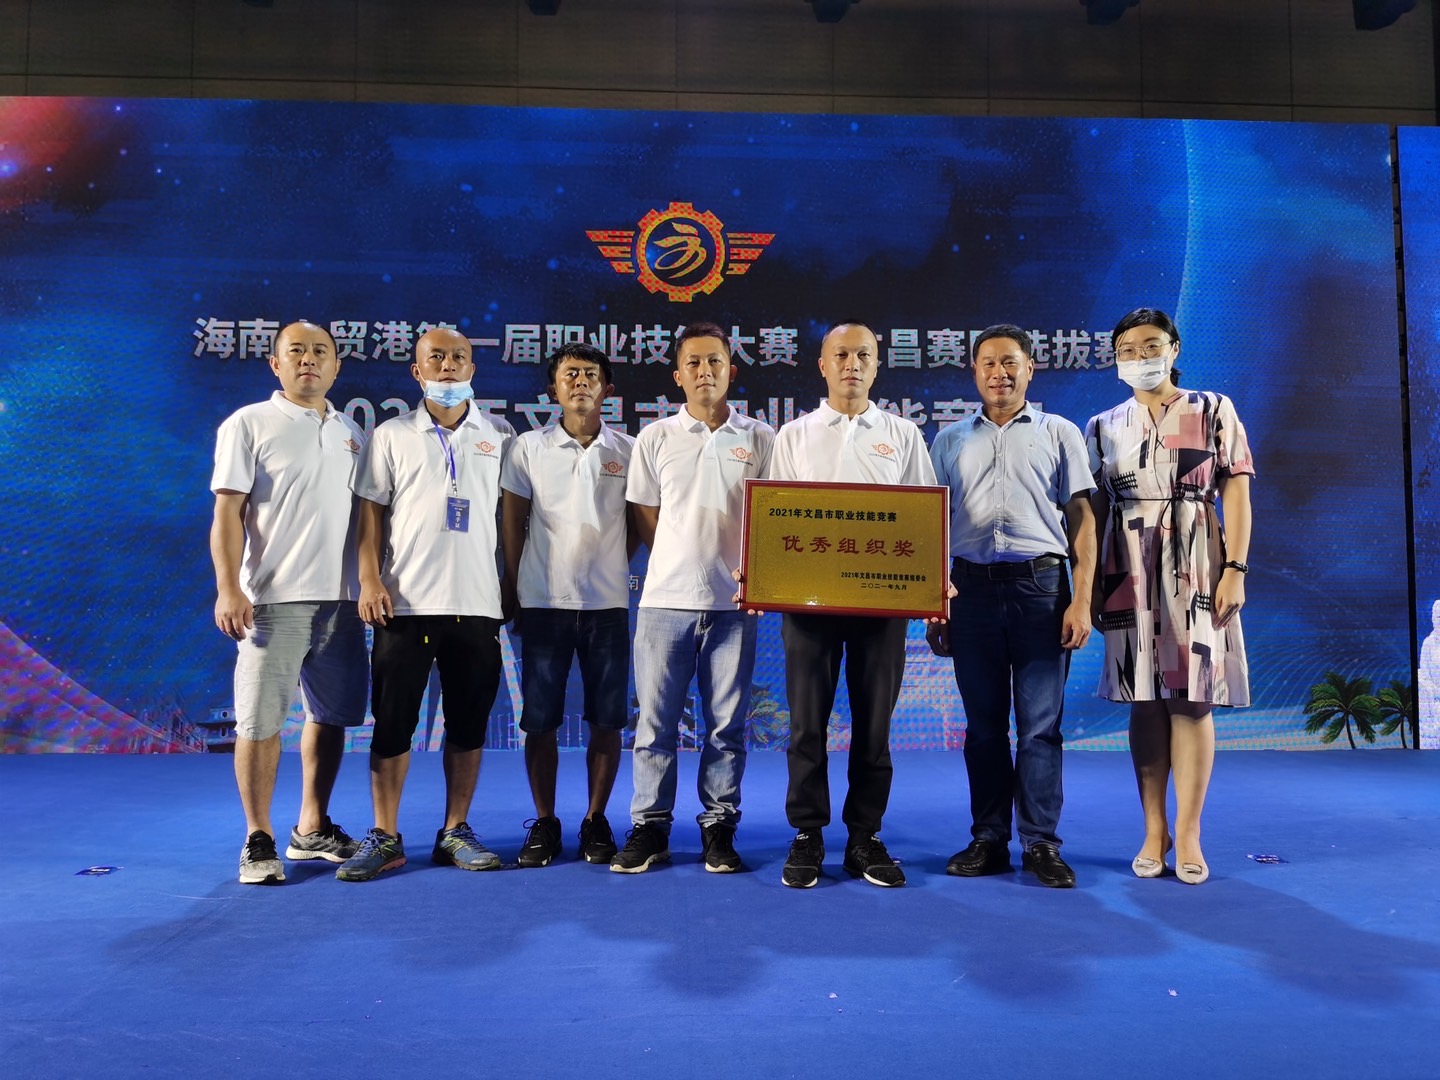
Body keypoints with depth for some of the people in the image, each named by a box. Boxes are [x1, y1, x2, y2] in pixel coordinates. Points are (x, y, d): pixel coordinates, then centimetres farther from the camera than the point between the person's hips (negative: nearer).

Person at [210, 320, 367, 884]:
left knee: (331, 715, 10)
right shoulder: (249, 425, 1)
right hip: (274, 597, -5)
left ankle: (312, 830, 24)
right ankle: (259, 841, 10)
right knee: (260, 719, -3)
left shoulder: (352, 434, 15)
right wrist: (229, 589, -15)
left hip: (341, 597, 5)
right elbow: (227, 513, -5)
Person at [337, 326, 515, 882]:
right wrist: (370, 580, -7)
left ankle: (455, 832, 18)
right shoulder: (392, 435, 8)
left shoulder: (500, 435, 9)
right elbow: (371, 512, 5)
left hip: (477, 602, 1)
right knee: (393, 721, 2)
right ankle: (384, 836, 14)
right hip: (406, 602, -1)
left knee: (469, 723, 6)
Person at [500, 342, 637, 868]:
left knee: (607, 720, 4)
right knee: (540, 721, 4)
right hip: (543, 602, 0)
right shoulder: (528, 448, 4)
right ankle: (544, 823, 18)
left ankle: (595, 820, 19)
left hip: (607, 603, 0)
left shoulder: (628, 451, 5)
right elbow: (511, 523, 7)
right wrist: (513, 591, 5)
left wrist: (610, 565, 1)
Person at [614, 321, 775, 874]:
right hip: (666, 599, 0)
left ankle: (719, 829, 18)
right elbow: (644, 516, 11)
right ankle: (650, 828, 16)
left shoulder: (761, 439, 7)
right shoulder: (655, 438, 8)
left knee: (727, 724, 6)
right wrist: (683, 561, 4)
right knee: (655, 720, 4)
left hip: (733, 601, 0)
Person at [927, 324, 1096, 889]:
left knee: (1040, 722, 0)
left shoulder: (1058, 433, 10)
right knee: (983, 723, 7)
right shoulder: (951, 440, 15)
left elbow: (1081, 518, 5)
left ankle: (1041, 843, 10)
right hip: (971, 585, 2)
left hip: (1040, 582, -2)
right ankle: (988, 840, 15)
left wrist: (1082, 600, -4)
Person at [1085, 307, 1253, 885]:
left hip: (1195, 567, -1)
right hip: (1129, 572, 2)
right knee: (1144, 699, 3)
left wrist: (1235, 569, -8)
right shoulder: (1103, 426, 11)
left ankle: (1188, 833, 6)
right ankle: (1153, 831, 11)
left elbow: (1236, 494, 1)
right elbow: (1095, 510, 10)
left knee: (1192, 699, -2)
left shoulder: (1214, 411, 6)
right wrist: (1091, 583, 5)